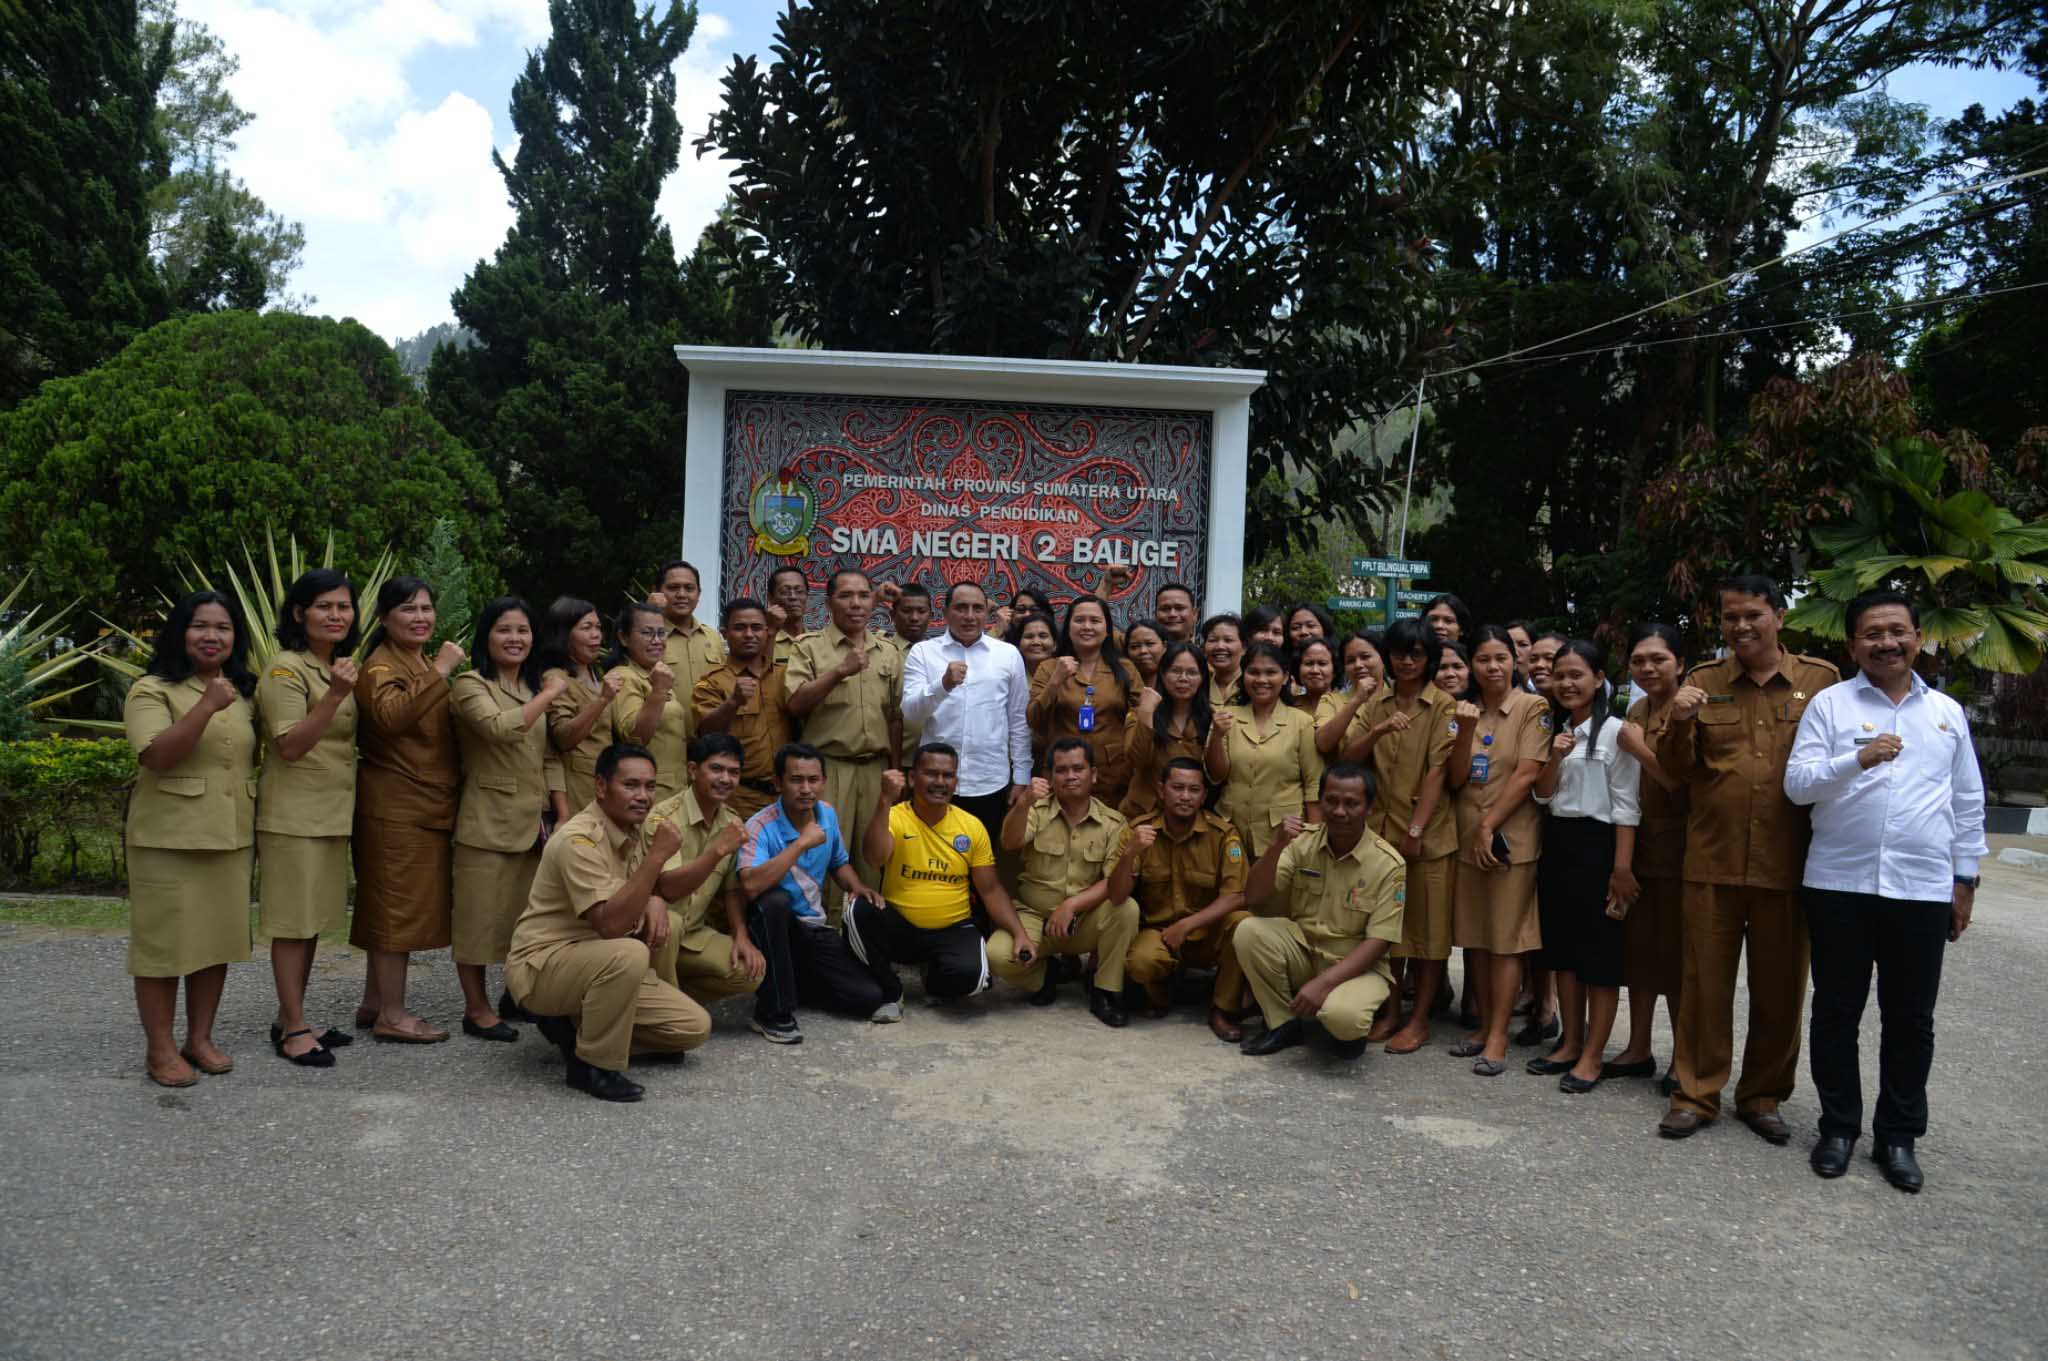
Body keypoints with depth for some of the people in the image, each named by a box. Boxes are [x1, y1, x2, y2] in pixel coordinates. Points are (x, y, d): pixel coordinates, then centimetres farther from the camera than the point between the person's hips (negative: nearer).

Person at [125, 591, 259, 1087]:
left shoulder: (243, 694, 12)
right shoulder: (152, 690, -5)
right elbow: (156, 756, -20)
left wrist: (254, 827, 14)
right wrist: (207, 706, -27)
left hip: (231, 839, 6)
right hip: (169, 839, -5)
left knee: (218, 938, 9)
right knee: (164, 941, 0)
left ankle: (200, 1038, 21)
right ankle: (160, 1049, 10)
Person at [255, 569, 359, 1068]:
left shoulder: (338, 667, 14)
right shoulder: (286, 668, -12)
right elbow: (291, 746, -21)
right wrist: (334, 696, -31)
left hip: (333, 813, 8)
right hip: (294, 814, -8)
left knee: (314, 920, 12)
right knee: (293, 921, -2)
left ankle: (291, 1020, 22)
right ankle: (292, 1030, 5)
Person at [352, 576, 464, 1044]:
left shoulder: (427, 664, 20)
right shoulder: (380, 665, -10)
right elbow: (390, 714, -32)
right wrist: (439, 672, -30)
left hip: (429, 806, 9)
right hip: (395, 807, -9)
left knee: (390, 906, 14)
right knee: (398, 905, -6)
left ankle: (375, 1003, 22)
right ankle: (392, 1015, 0)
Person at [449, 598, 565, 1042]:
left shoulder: (533, 687, 17)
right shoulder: (470, 684, -7)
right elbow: (500, 727, -27)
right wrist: (549, 694, -16)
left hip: (531, 820, 7)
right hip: (487, 820, -7)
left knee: (526, 915, 11)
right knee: (480, 915, 0)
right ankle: (476, 1009, 11)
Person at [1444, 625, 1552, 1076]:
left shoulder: (1533, 708, -5)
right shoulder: (1465, 709, 9)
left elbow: (1526, 774, -12)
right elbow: (1455, 780, 2)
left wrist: (1489, 826, -13)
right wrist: (1465, 731, -13)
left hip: (1511, 837, -5)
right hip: (1466, 836, 5)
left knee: (1506, 937, -2)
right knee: (1474, 936, 10)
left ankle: (1499, 1036, 2)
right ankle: (1484, 1025, 20)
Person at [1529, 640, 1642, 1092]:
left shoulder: (1614, 732, -8)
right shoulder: (1553, 730, 11)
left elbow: (1626, 808, -10)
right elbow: (1541, 795, 8)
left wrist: (1622, 868, -15)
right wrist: (1555, 758, -10)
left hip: (1596, 844, -7)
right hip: (1555, 844, 7)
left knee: (1600, 953, 0)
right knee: (1562, 949, 12)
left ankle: (1593, 1054, 7)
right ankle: (1570, 1043, 22)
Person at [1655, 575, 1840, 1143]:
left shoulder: (1820, 679, 3)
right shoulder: (1702, 681, 5)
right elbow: (1677, 769, 4)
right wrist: (1680, 723, -15)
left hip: (1787, 864, 0)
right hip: (1711, 860, 0)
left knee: (1779, 987, 10)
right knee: (1706, 981, 7)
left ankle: (1763, 1096, 26)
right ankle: (1697, 1093, 19)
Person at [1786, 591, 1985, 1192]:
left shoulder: (1948, 712, 11)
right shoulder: (1829, 705, 1)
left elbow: (1968, 803, 15)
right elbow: (1796, 784, -7)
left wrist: (1967, 878, 12)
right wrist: (1858, 760, -22)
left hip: (1923, 889, 2)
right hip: (1839, 886, -2)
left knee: (1911, 1019, 9)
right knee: (1837, 1012, 7)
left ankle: (1899, 1136, 22)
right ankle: (1838, 1126, 20)